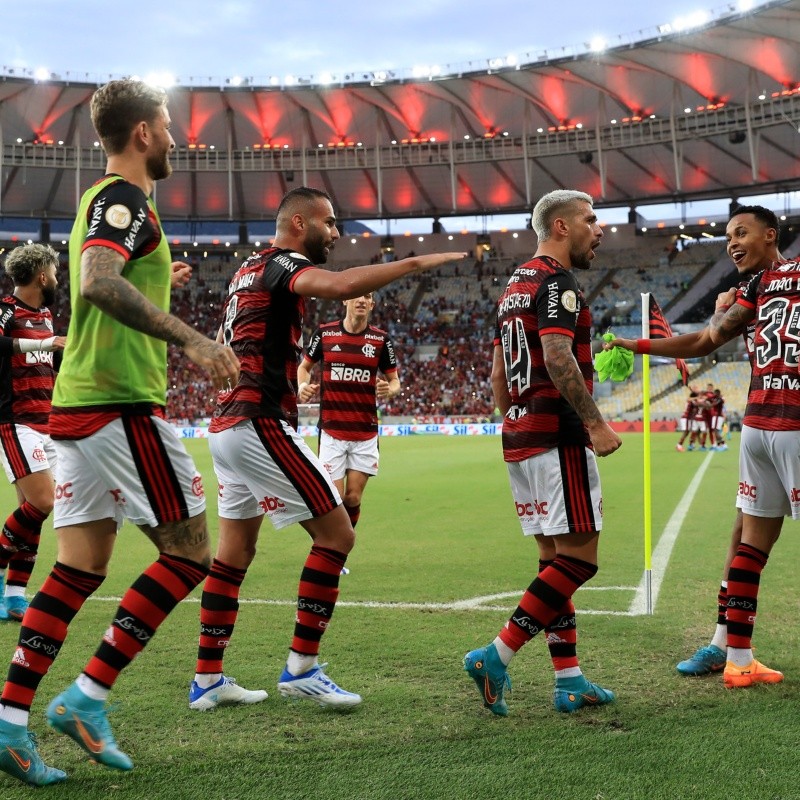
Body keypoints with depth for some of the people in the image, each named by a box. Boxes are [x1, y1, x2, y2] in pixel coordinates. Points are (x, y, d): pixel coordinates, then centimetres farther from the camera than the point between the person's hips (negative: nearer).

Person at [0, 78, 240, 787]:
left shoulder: (100, 199, 21)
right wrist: (189, 337, -30)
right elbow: (98, 282, -28)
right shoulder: (125, 199, -9)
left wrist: (158, 288, 38)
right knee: (188, 554, -1)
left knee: (80, 567, 9)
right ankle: (88, 697, -1)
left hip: (78, 404, 10)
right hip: (121, 404, -10)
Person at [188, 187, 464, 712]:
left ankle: (207, 680, 18)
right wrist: (415, 263, -25)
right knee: (337, 534, -5)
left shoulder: (250, 270, 20)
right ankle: (302, 668, -3)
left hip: (227, 426, 10)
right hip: (261, 424, -10)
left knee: (235, 553, 14)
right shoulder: (282, 265, -9)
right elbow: (343, 285, -31)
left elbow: (222, 346, 29)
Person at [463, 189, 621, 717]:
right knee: (579, 558, -6)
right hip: (559, 439, -10)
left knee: (556, 560, 11)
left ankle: (569, 682, 13)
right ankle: (498, 656, -8)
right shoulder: (557, 282, -9)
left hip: (520, 437, 10)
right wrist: (596, 422, -24)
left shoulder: (516, 285, 20)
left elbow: (498, 375, 22)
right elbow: (558, 357, -24)